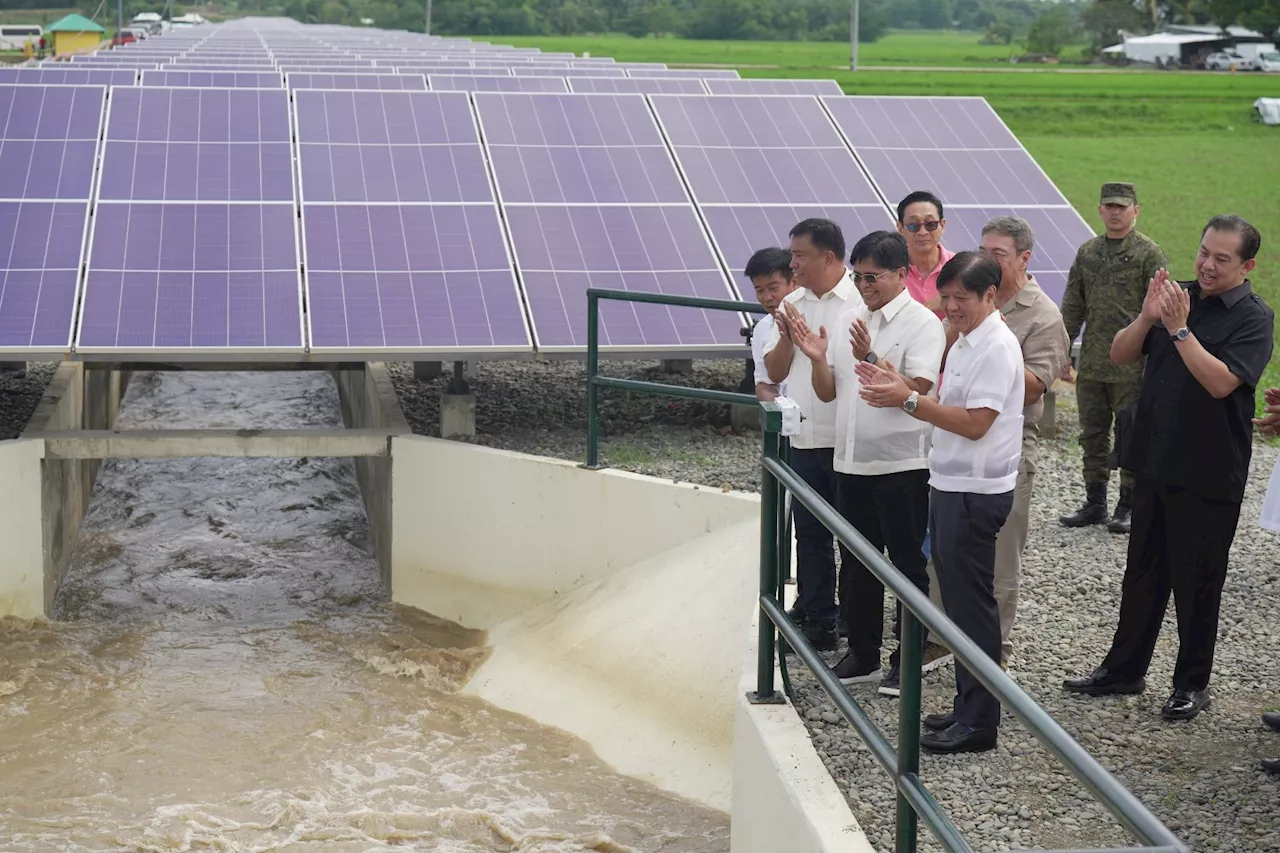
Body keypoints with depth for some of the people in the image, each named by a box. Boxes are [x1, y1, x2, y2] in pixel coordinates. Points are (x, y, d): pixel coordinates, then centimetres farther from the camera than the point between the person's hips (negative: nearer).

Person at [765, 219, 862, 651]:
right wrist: (786, 337, -6)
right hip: (804, 437, 6)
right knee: (809, 533, 12)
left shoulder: (859, 302, -10)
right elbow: (775, 371, 11)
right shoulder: (793, 304, 11)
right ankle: (815, 620, 21)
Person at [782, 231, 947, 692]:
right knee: (856, 563, 14)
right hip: (852, 461, 7)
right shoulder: (849, 320, 10)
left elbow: (917, 391, -19)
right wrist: (817, 358, -7)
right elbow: (828, 392, 12)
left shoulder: (922, 324, -9)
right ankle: (862, 654, 25)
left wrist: (870, 358, -27)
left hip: (902, 464, -7)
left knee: (908, 564, 3)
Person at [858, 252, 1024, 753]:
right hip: (951, 486, 10)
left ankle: (979, 722, 4)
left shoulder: (996, 347, -16)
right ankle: (967, 706, 24)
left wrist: (910, 400, -20)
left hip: (976, 492, -10)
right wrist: (901, 388, 3)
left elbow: (975, 423, -22)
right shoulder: (966, 341, 14)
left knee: (971, 604, -4)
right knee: (958, 600, 15)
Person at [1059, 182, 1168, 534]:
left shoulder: (1149, 253, -4)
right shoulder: (1087, 253, 11)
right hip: (1091, 366, 5)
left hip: (1131, 368, -5)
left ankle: (1129, 506, 12)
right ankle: (1094, 502, 21)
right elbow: (1072, 307, 15)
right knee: (1093, 435, 11)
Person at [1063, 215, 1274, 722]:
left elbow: (1221, 381, -24)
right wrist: (1148, 317, -13)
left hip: (1208, 476, -6)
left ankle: (1193, 684, 18)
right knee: (1143, 574, 16)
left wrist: (1179, 328, -24)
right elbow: (1119, 355, 4)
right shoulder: (1179, 297, 6)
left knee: (1196, 583, 5)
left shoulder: (1253, 318, -11)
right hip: (1155, 464, 6)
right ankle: (1124, 669, 28)